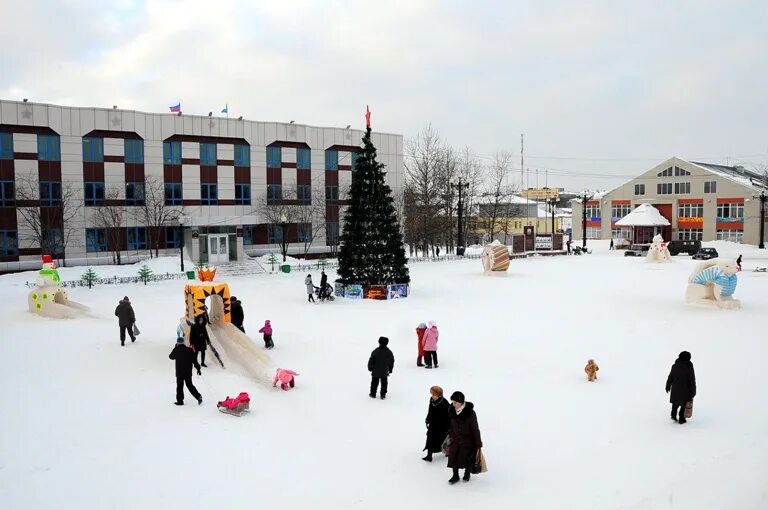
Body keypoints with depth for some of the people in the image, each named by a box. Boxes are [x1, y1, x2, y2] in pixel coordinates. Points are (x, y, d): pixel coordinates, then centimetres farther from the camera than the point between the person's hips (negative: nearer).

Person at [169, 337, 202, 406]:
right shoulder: (189, 350, -3)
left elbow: (171, 356, 9)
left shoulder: (176, 350, -12)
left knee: (179, 386, 8)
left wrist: (175, 348, 16)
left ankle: (180, 401, 14)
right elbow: (194, 360, -2)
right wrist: (198, 368, 4)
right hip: (188, 372, 4)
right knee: (189, 385, 17)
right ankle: (198, 396, 6)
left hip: (180, 372, -4)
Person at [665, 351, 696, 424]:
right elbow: (692, 381, -11)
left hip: (675, 388, 2)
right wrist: (693, 392, -3)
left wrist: (668, 387, 12)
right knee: (683, 404, 12)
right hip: (685, 390, -2)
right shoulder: (689, 368, -15)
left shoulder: (675, 366, -7)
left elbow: (670, 377, -1)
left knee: (675, 402, 22)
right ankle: (681, 419, 17)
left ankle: (673, 414, 10)